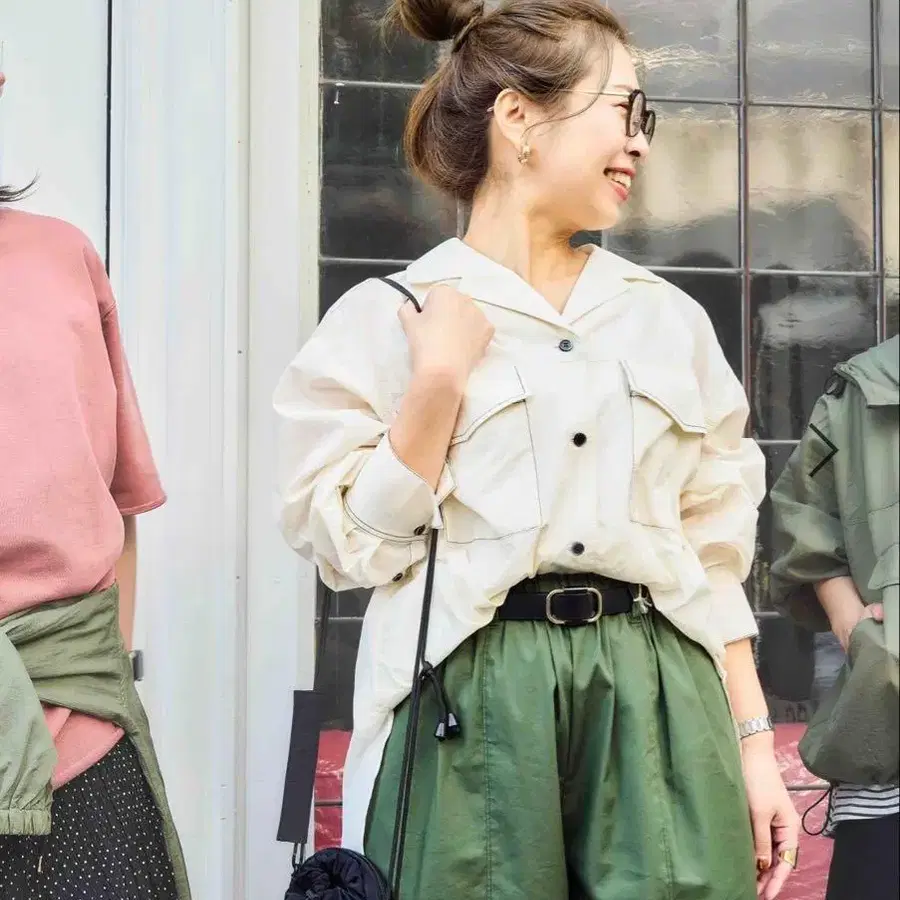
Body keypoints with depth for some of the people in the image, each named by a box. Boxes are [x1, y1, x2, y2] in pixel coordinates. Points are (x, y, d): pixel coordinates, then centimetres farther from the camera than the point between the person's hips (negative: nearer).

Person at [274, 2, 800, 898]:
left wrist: (753, 739, 7)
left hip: (660, 709, 4)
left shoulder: (670, 318, 10)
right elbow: (350, 546, -6)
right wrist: (439, 379, -12)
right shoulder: (385, 318, -1)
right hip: (471, 713, -3)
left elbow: (713, 549, 11)